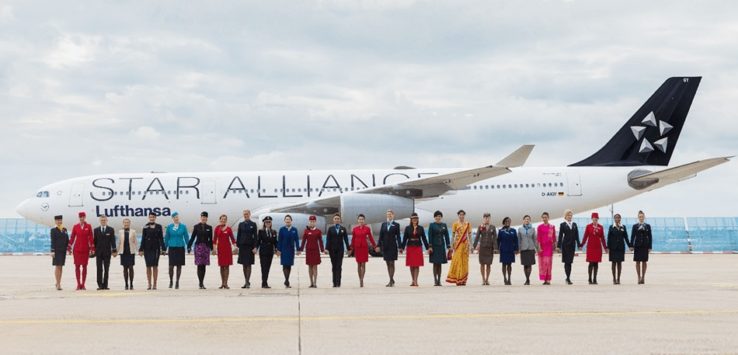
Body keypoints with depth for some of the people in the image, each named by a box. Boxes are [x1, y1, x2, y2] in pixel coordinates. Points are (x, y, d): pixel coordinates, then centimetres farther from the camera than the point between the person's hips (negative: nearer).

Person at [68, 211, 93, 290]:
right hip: (77, 249, 0)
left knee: (84, 266, 2)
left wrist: (92, 248, -2)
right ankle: (78, 284, 4)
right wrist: (69, 248, 0)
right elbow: (72, 237, 5)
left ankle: (83, 284, 5)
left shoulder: (88, 226, 2)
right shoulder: (75, 227, 3)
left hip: (85, 249, 0)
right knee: (77, 266, 0)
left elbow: (91, 238, 2)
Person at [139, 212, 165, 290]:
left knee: (155, 266, -1)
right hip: (147, 248, 1)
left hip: (156, 248, -1)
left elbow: (161, 239, 3)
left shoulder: (159, 227, 4)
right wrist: (141, 249, -2)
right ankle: (149, 284, 7)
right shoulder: (145, 227, 4)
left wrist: (162, 249, -4)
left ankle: (154, 284, 3)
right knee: (148, 266, 3)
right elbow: (143, 239, 4)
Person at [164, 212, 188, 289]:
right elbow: (166, 238, 8)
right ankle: (171, 281, 13)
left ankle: (177, 282, 11)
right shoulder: (169, 227, 2)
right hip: (172, 248, 0)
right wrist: (165, 248, 8)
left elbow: (186, 237, 5)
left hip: (180, 248, 0)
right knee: (171, 266, -5)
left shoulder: (183, 226, 1)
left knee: (179, 266, 2)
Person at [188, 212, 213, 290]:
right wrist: (189, 247, -2)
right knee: (199, 265, -8)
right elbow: (192, 237, 3)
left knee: (204, 265, 3)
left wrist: (211, 248, 7)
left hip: (206, 247, 2)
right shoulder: (196, 227, 4)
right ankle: (201, 283, -9)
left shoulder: (209, 228, 8)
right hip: (198, 246, -2)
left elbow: (210, 239, 10)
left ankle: (202, 283, 10)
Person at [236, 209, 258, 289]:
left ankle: (247, 282, -5)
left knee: (248, 264, -4)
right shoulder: (241, 224, 9)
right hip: (242, 246, 3)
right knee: (244, 265, 6)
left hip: (250, 246, -3)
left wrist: (254, 247, -10)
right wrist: (237, 246, 2)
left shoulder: (253, 224, 1)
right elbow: (238, 235, 9)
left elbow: (255, 236, -3)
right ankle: (246, 282, 12)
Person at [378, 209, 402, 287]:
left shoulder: (396, 225, 0)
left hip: (392, 246, -4)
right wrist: (379, 245, 1)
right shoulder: (383, 224, 10)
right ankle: (392, 280, 14)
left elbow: (398, 236, -2)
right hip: (385, 246, 4)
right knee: (388, 263, 7)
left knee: (391, 263, -5)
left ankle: (391, 281, -5)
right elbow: (381, 236, 8)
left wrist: (399, 247, -7)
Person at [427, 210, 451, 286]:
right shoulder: (432, 225, -1)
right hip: (434, 246, -3)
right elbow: (430, 236, -5)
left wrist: (448, 246, 4)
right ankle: (435, 280, -2)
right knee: (435, 263, -4)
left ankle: (439, 280, 8)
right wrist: (430, 247, -13)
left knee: (440, 264, 4)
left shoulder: (444, 225, 9)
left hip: (441, 246, 3)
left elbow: (446, 236, 8)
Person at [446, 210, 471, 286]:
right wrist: (452, 245, -3)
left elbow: (469, 235, 9)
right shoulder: (455, 224, 3)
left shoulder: (468, 224, 8)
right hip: (457, 244, -2)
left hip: (465, 244, 2)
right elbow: (453, 235, 3)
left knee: (464, 261, 1)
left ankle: (463, 280, 7)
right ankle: (457, 279, -4)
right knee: (457, 260, -8)